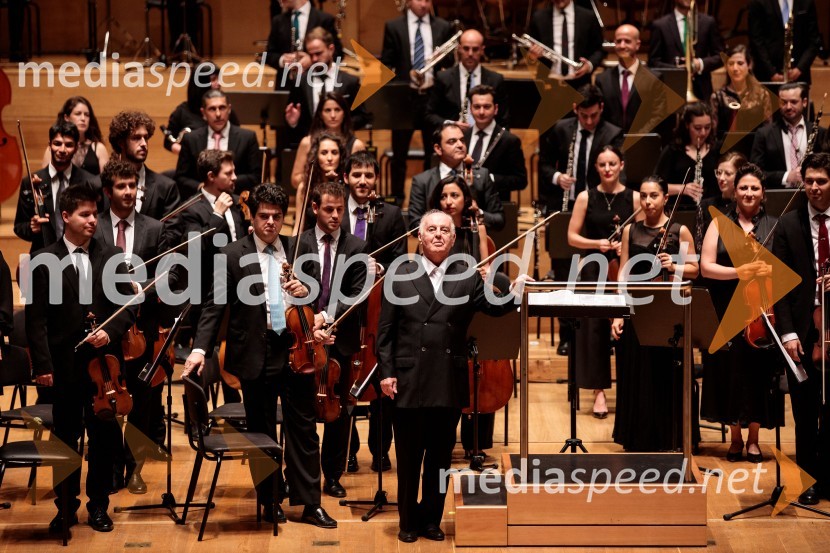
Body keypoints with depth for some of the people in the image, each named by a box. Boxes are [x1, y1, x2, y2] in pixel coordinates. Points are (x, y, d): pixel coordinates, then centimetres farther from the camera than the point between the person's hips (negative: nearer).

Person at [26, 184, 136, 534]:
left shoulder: (111, 258, 7)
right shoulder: (44, 262, -1)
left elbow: (129, 305, 5)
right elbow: (36, 320, -4)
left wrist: (110, 332, -13)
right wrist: (42, 365, -11)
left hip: (105, 361, 2)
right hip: (65, 364, -2)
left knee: (105, 435, 6)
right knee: (66, 437, 7)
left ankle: (99, 505, 19)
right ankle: (66, 506, 18)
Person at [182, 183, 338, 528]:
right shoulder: (233, 255, -3)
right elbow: (215, 306, -6)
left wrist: (305, 292, -10)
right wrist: (200, 348, -17)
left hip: (296, 350, 2)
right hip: (257, 355, -2)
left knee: (303, 429, 5)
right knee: (262, 432, 9)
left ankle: (309, 504, 12)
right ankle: (269, 500, 21)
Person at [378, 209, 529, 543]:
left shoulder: (468, 278, 7)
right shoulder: (401, 275, 4)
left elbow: (493, 306, -8)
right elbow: (385, 330, 3)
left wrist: (516, 292, -28)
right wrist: (386, 372, -5)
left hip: (449, 386, 1)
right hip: (409, 384, -1)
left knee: (440, 457, 9)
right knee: (409, 458, 6)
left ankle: (431, 519, 21)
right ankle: (408, 522, 17)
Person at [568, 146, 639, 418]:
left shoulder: (634, 198, 4)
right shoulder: (586, 198, 4)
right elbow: (572, 237, 4)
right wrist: (597, 244, -12)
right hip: (595, 270, 0)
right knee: (595, 326, -10)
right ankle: (599, 390, -3)